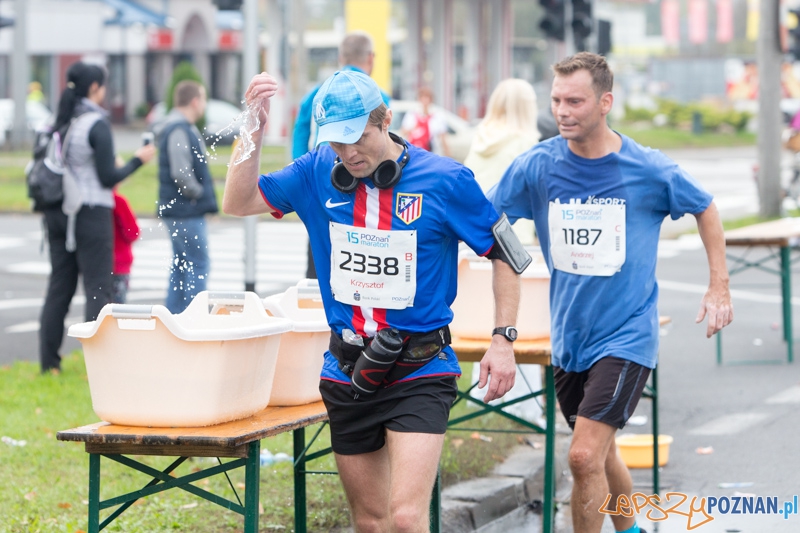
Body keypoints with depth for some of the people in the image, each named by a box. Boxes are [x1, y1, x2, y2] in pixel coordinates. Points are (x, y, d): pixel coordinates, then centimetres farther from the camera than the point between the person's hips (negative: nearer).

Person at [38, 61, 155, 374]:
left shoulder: (59, 124, 7)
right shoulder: (96, 125, -13)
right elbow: (108, 177, -13)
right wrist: (138, 160, -1)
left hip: (57, 214, 7)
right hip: (90, 214, -7)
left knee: (59, 284, 11)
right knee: (98, 287, -2)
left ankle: (48, 361, 12)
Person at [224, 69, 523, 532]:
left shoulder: (445, 180, -8)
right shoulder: (319, 172, 1)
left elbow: (504, 254, 0)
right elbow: (239, 204, 2)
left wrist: (504, 340, -7)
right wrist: (254, 128, -10)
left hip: (419, 374, -4)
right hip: (347, 372, 4)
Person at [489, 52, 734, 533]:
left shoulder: (650, 170, -10)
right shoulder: (537, 166, -6)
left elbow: (705, 209, 7)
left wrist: (719, 287, 5)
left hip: (627, 336, -4)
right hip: (569, 336, 4)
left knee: (585, 456, -16)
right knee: (601, 455, 18)